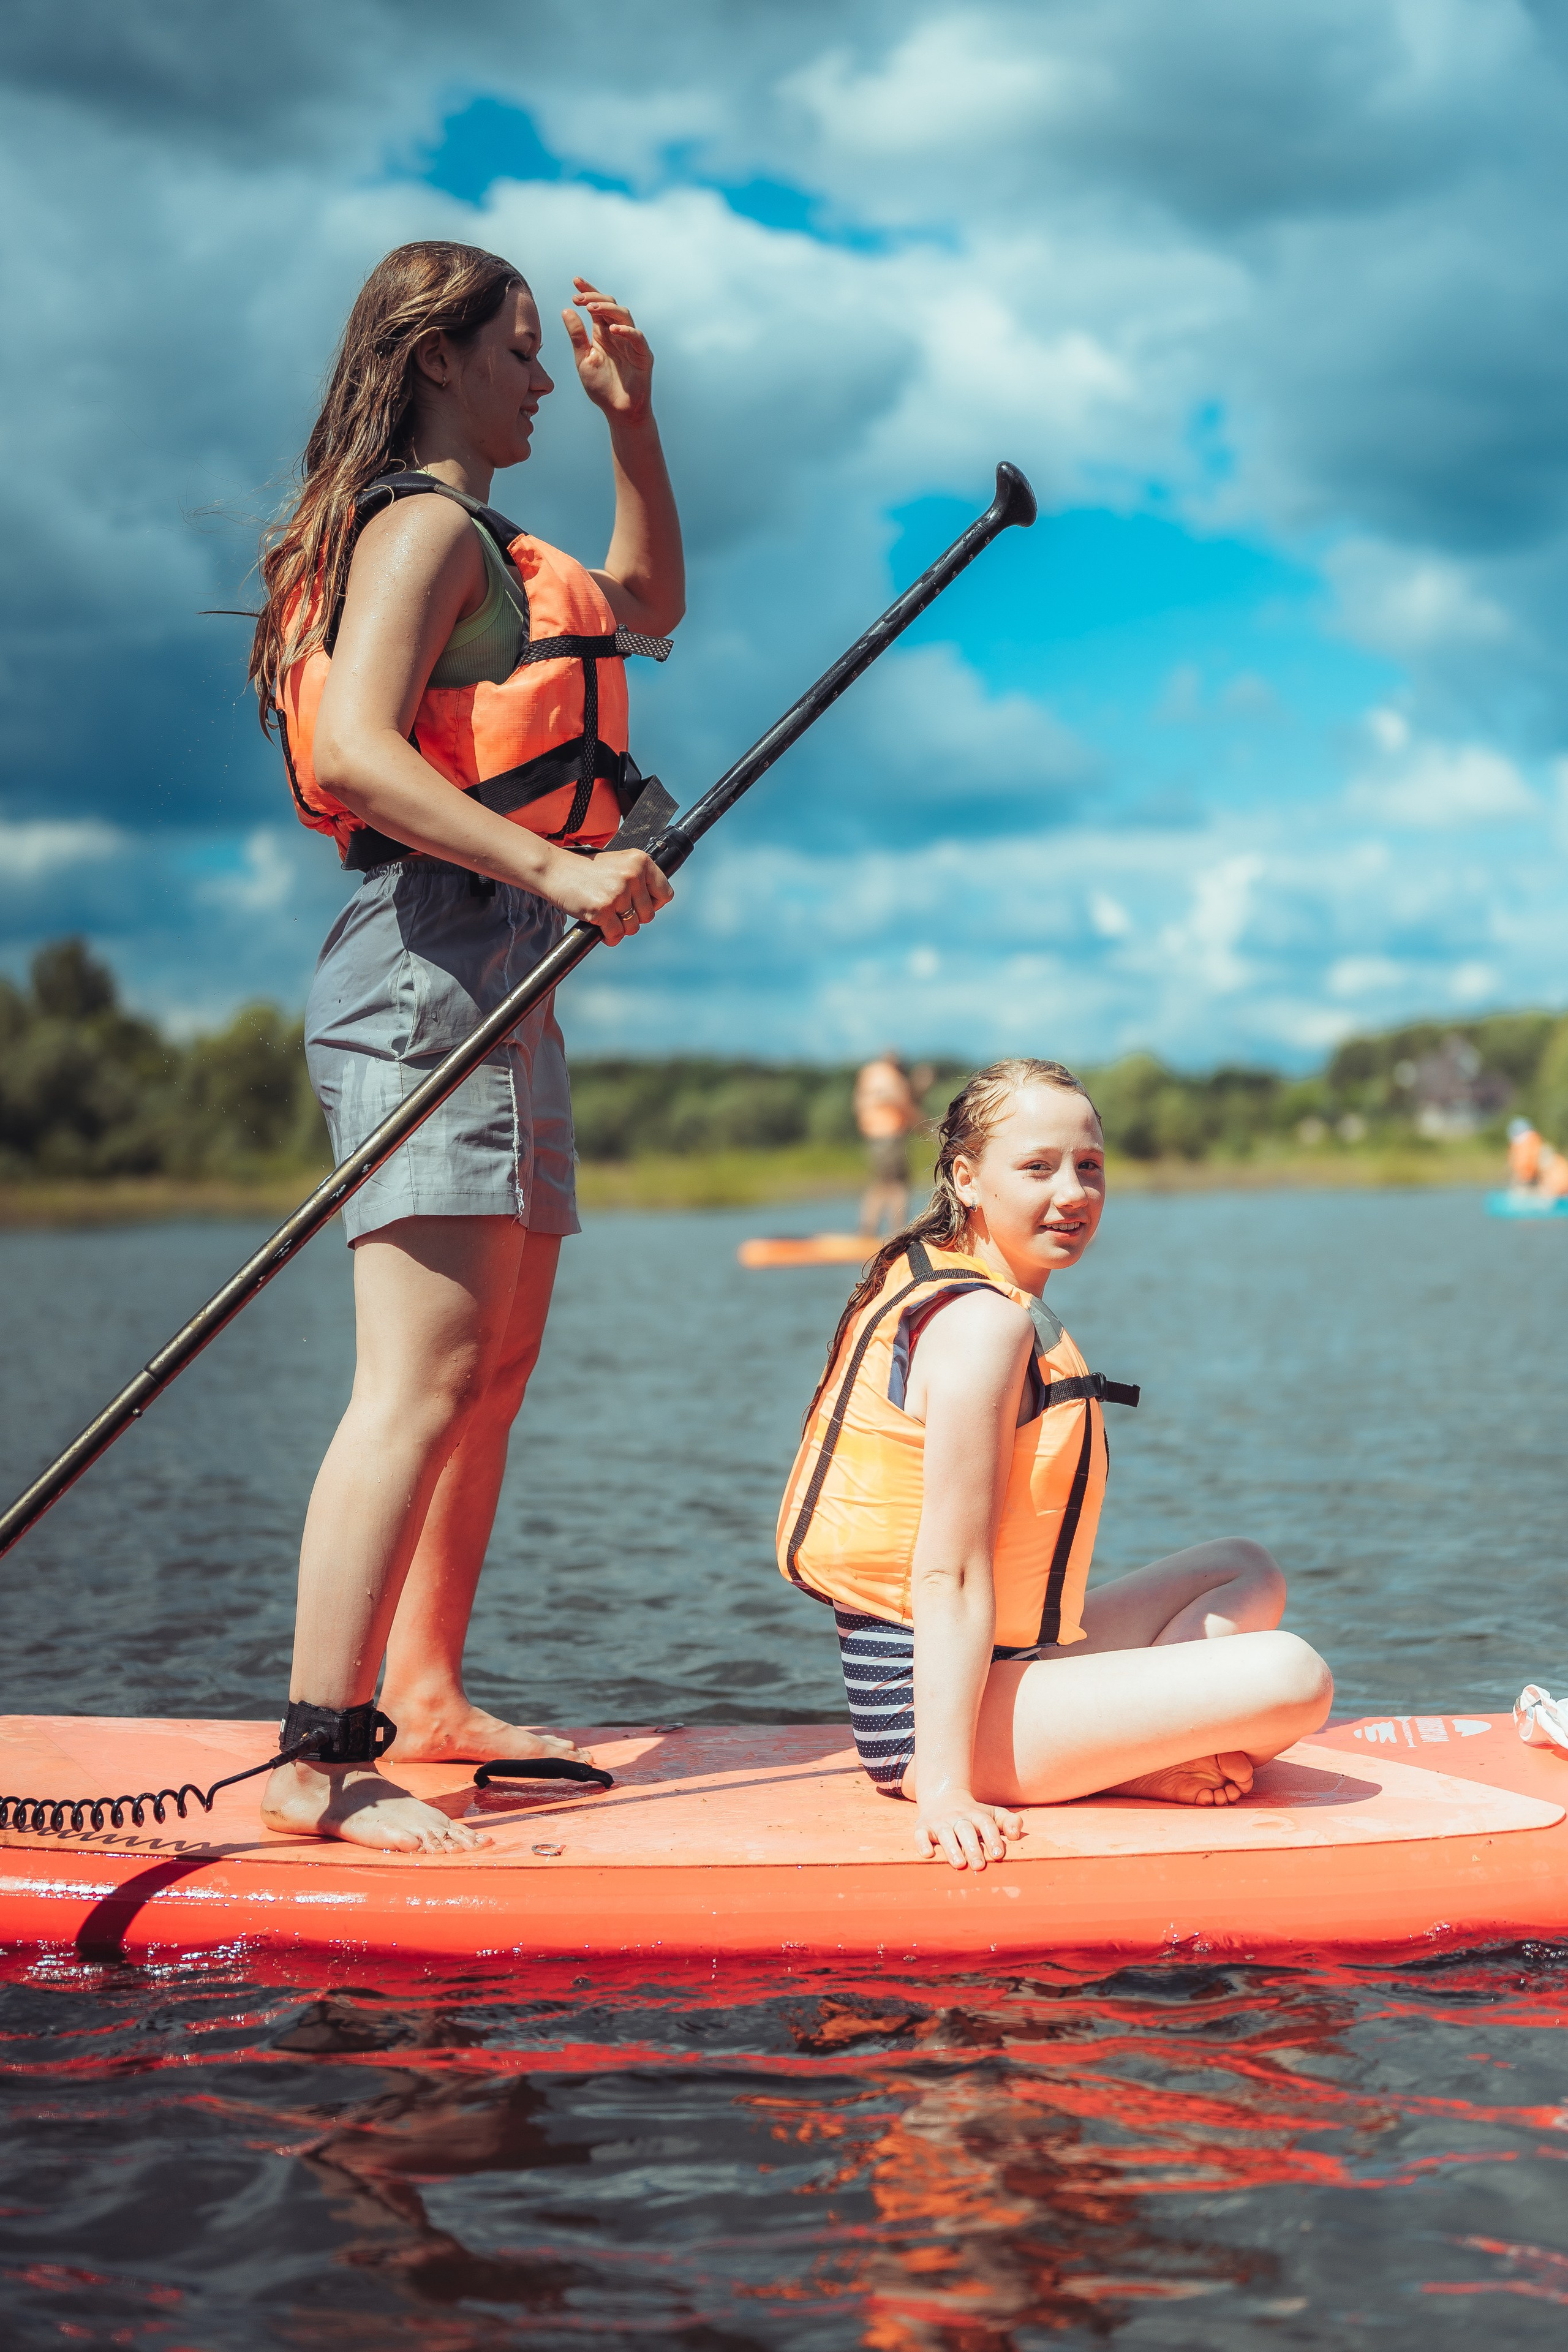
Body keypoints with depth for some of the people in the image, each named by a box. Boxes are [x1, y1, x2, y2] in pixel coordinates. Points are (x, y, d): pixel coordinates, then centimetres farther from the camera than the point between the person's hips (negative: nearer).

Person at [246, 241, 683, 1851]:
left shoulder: (483, 545, 25)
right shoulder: (425, 525, -7)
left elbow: (648, 601, 39)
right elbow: (353, 750, -21)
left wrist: (632, 420, 27)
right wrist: (559, 870, -28)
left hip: (501, 983, 11)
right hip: (439, 967, -11)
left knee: (494, 1372, 13)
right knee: (421, 1382, -17)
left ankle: (424, 1698, 20)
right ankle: (321, 1763, -17)